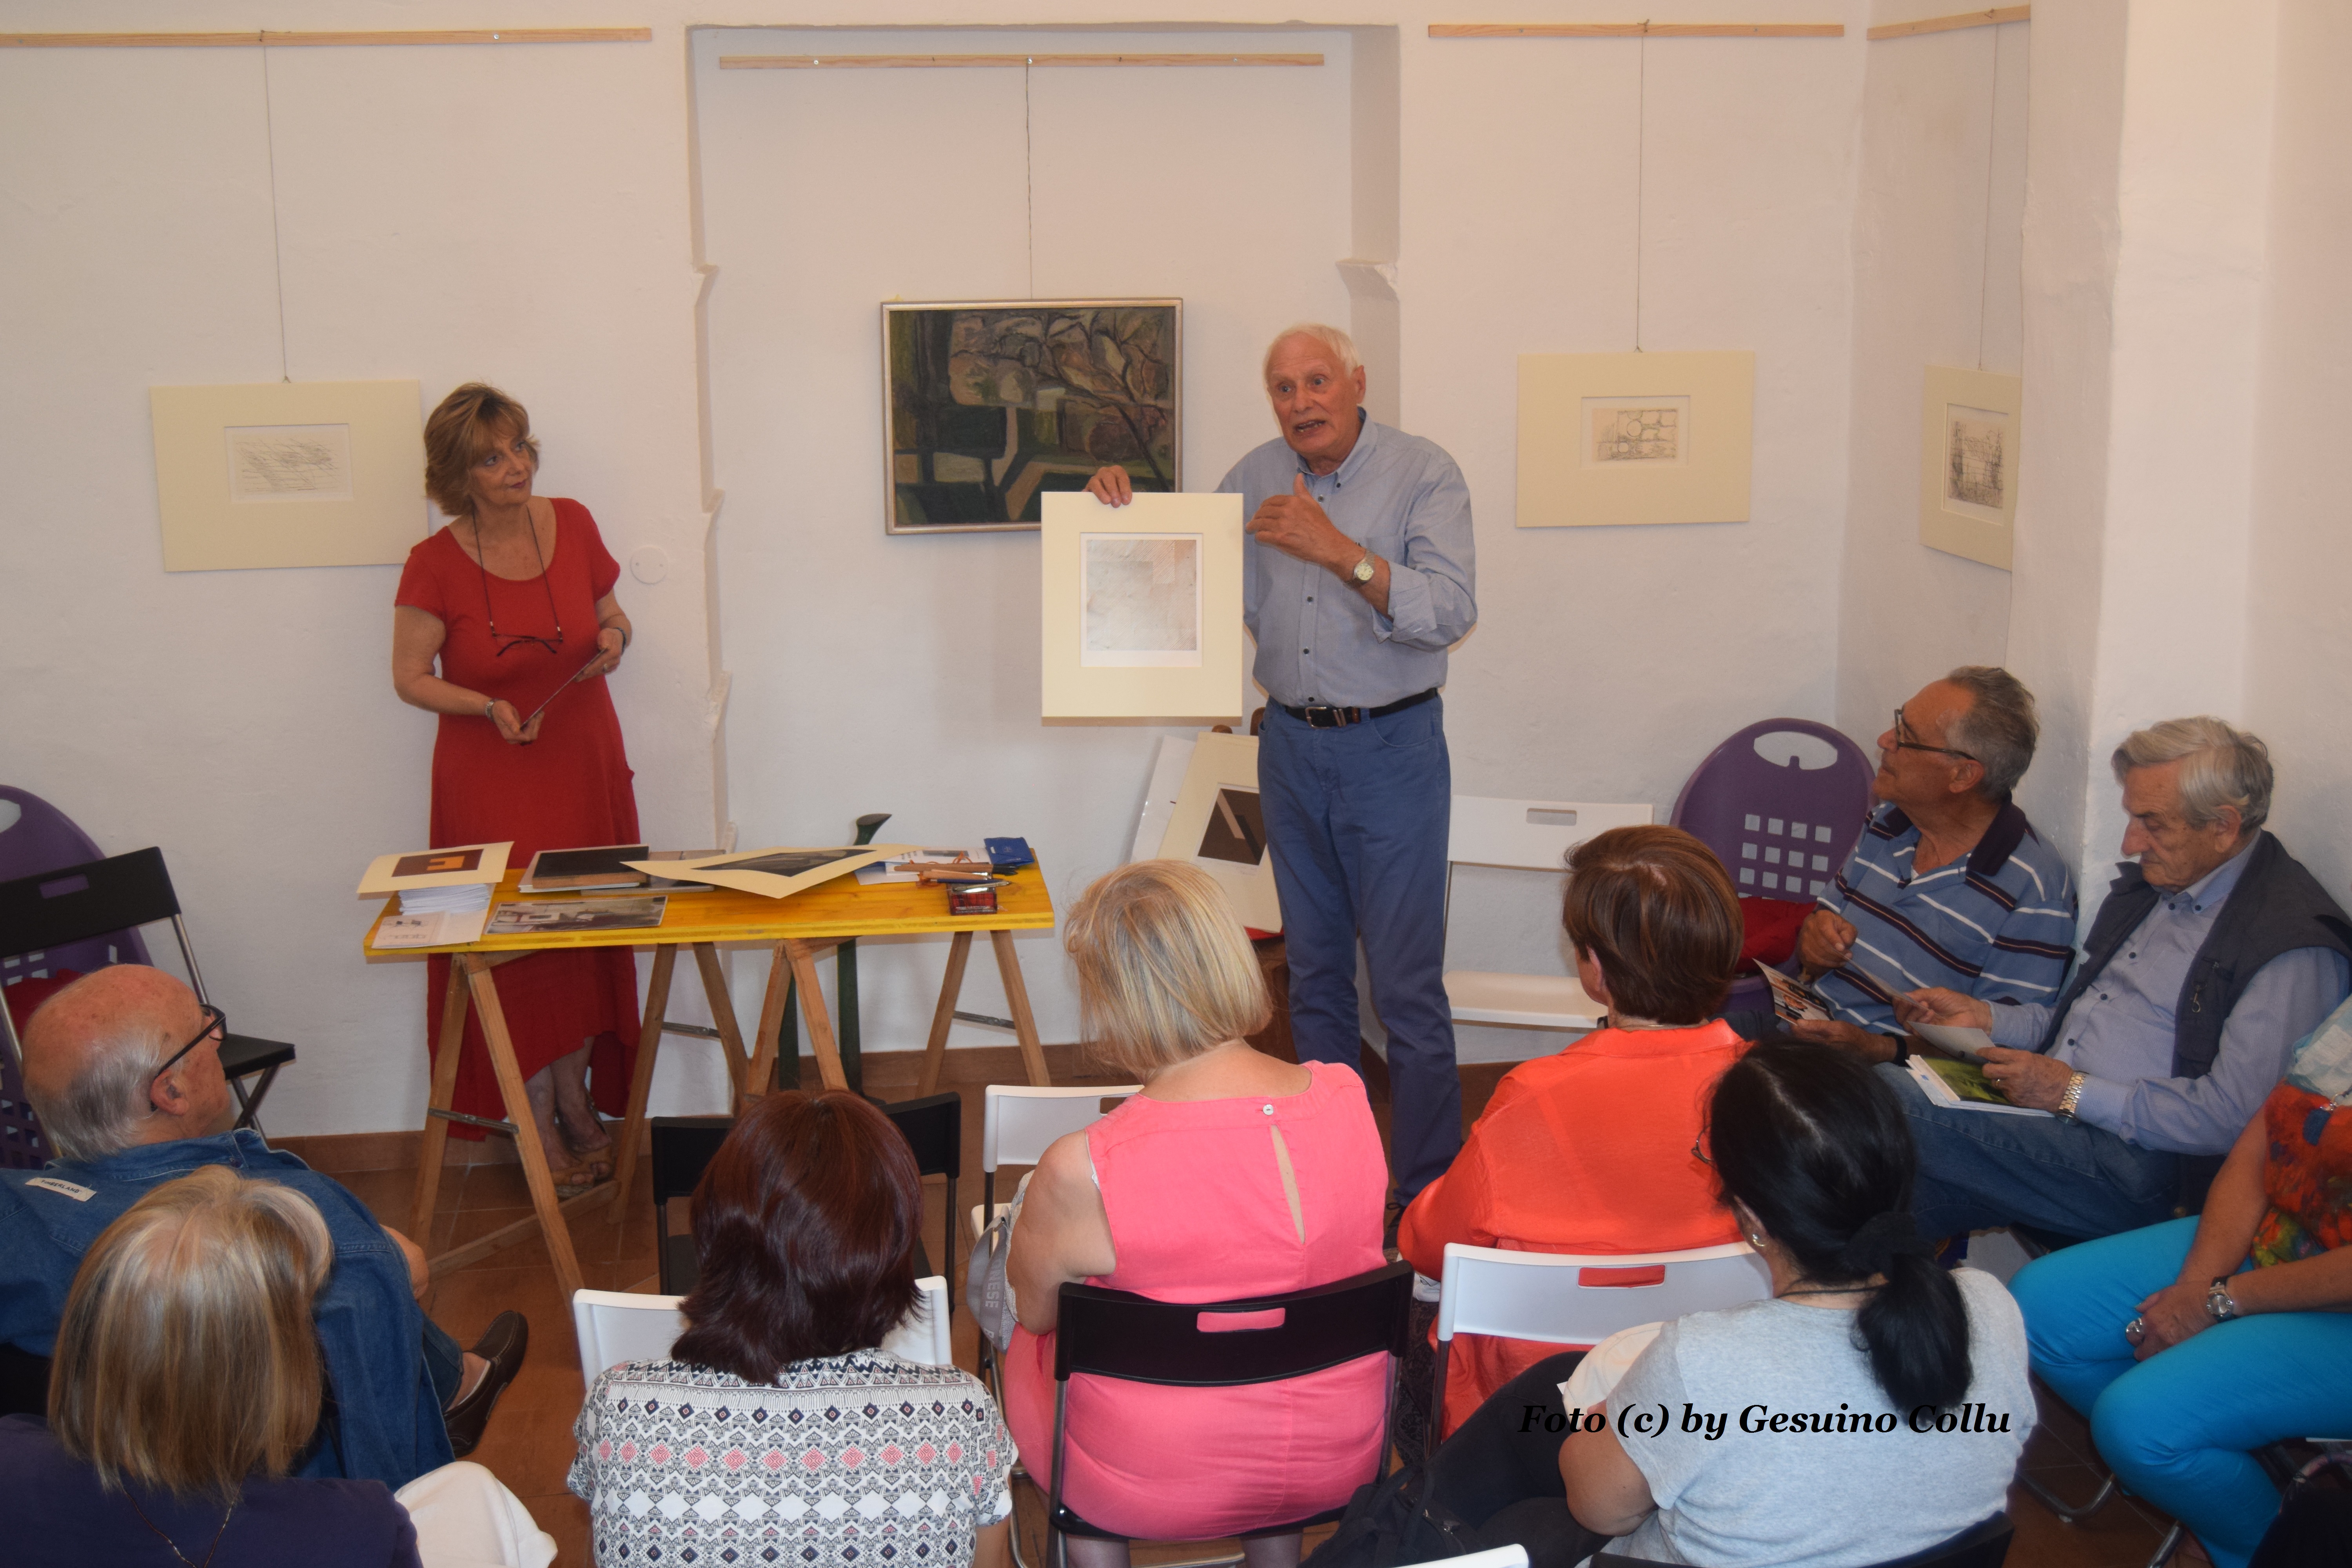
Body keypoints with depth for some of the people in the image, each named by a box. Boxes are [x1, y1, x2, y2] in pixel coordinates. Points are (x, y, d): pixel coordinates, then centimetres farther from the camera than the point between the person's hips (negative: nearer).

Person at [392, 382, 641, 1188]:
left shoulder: (572, 525, -2)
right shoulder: (435, 564, -12)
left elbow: (608, 612, 14)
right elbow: (409, 678, -5)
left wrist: (614, 635, -9)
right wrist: (491, 707, -21)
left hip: (586, 765, 4)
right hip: (492, 781, -3)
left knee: (587, 936, 7)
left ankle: (577, 1103, 23)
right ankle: (539, 1122, 12)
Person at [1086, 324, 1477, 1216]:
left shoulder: (1424, 475, -9)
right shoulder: (1257, 479, 6)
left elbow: (1451, 612, -21)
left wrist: (1340, 551, -31)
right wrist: (1127, 508, -2)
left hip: (1392, 747, -5)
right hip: (1291, 743, 5)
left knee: (1407, 986, -5)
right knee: (1313, 970, 13)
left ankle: (1430, 1200, 4)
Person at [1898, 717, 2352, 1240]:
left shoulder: (2294, 945, -12)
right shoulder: (2149, 887, 18)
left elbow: (2231, 1114, -19)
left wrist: (2072, 1092, -16)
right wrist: (1983, 1016, 11)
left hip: (2137, 1164, -9)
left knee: (1899, 1121, -26)